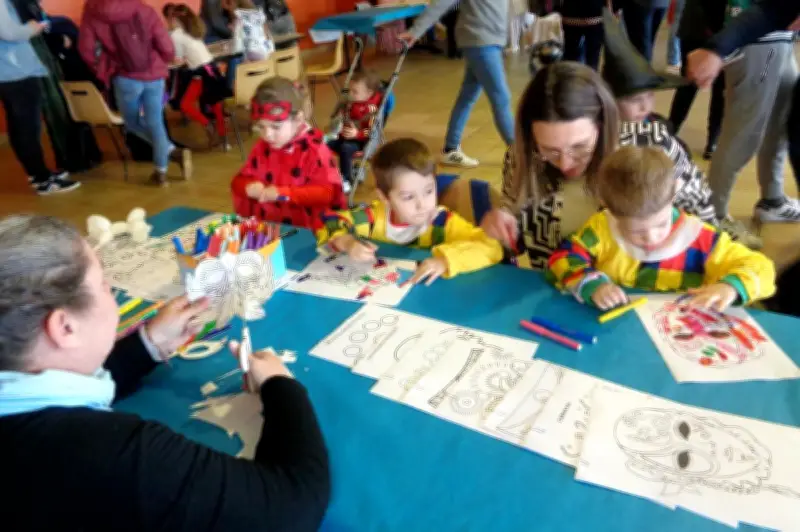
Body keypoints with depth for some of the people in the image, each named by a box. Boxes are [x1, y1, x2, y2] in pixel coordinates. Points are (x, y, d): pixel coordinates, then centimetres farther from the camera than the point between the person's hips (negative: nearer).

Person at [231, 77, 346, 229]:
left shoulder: (315, 150, -10)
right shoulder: (261, 147, 7)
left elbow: (328, 193, -18)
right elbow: (238, 181, 15)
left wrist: (283, 193, -24)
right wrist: (249, 187, -10)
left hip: (304, 230, -7)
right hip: (263, 227, 7)